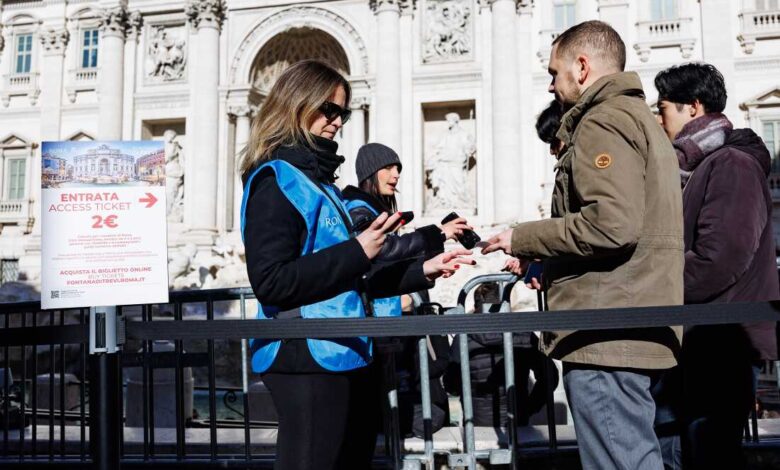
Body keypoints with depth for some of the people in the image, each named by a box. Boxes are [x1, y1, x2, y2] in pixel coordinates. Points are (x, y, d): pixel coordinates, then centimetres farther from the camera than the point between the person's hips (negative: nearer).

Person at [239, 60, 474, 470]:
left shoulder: (319, 181, 17)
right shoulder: (275, 180, -10)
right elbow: (271, 282, -21)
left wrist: (421, 271, 11)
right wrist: (356, 251, -19)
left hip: (342, 358, 9)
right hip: (307, 359, -9)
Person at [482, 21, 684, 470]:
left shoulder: (602, 122, -9)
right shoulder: (640, 119, 23)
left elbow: (610, 225, -23)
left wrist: (523, 239, -9)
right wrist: (542, 258, 17)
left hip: (606, 335, -11)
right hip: (636, 330, 11)